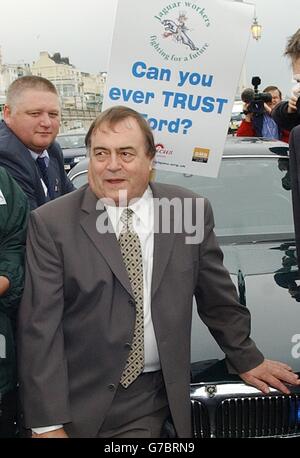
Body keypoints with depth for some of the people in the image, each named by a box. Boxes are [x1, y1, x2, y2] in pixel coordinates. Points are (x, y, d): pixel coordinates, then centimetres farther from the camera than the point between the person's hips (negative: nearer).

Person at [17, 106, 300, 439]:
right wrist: (47, 424, -14)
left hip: (152, 400, 2)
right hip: (78, 401, -1)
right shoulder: (51, 223, -8)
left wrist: (247, 360, 17)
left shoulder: (190, 210, -1)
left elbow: (217, 299, 11)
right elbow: (40, 327, -11)